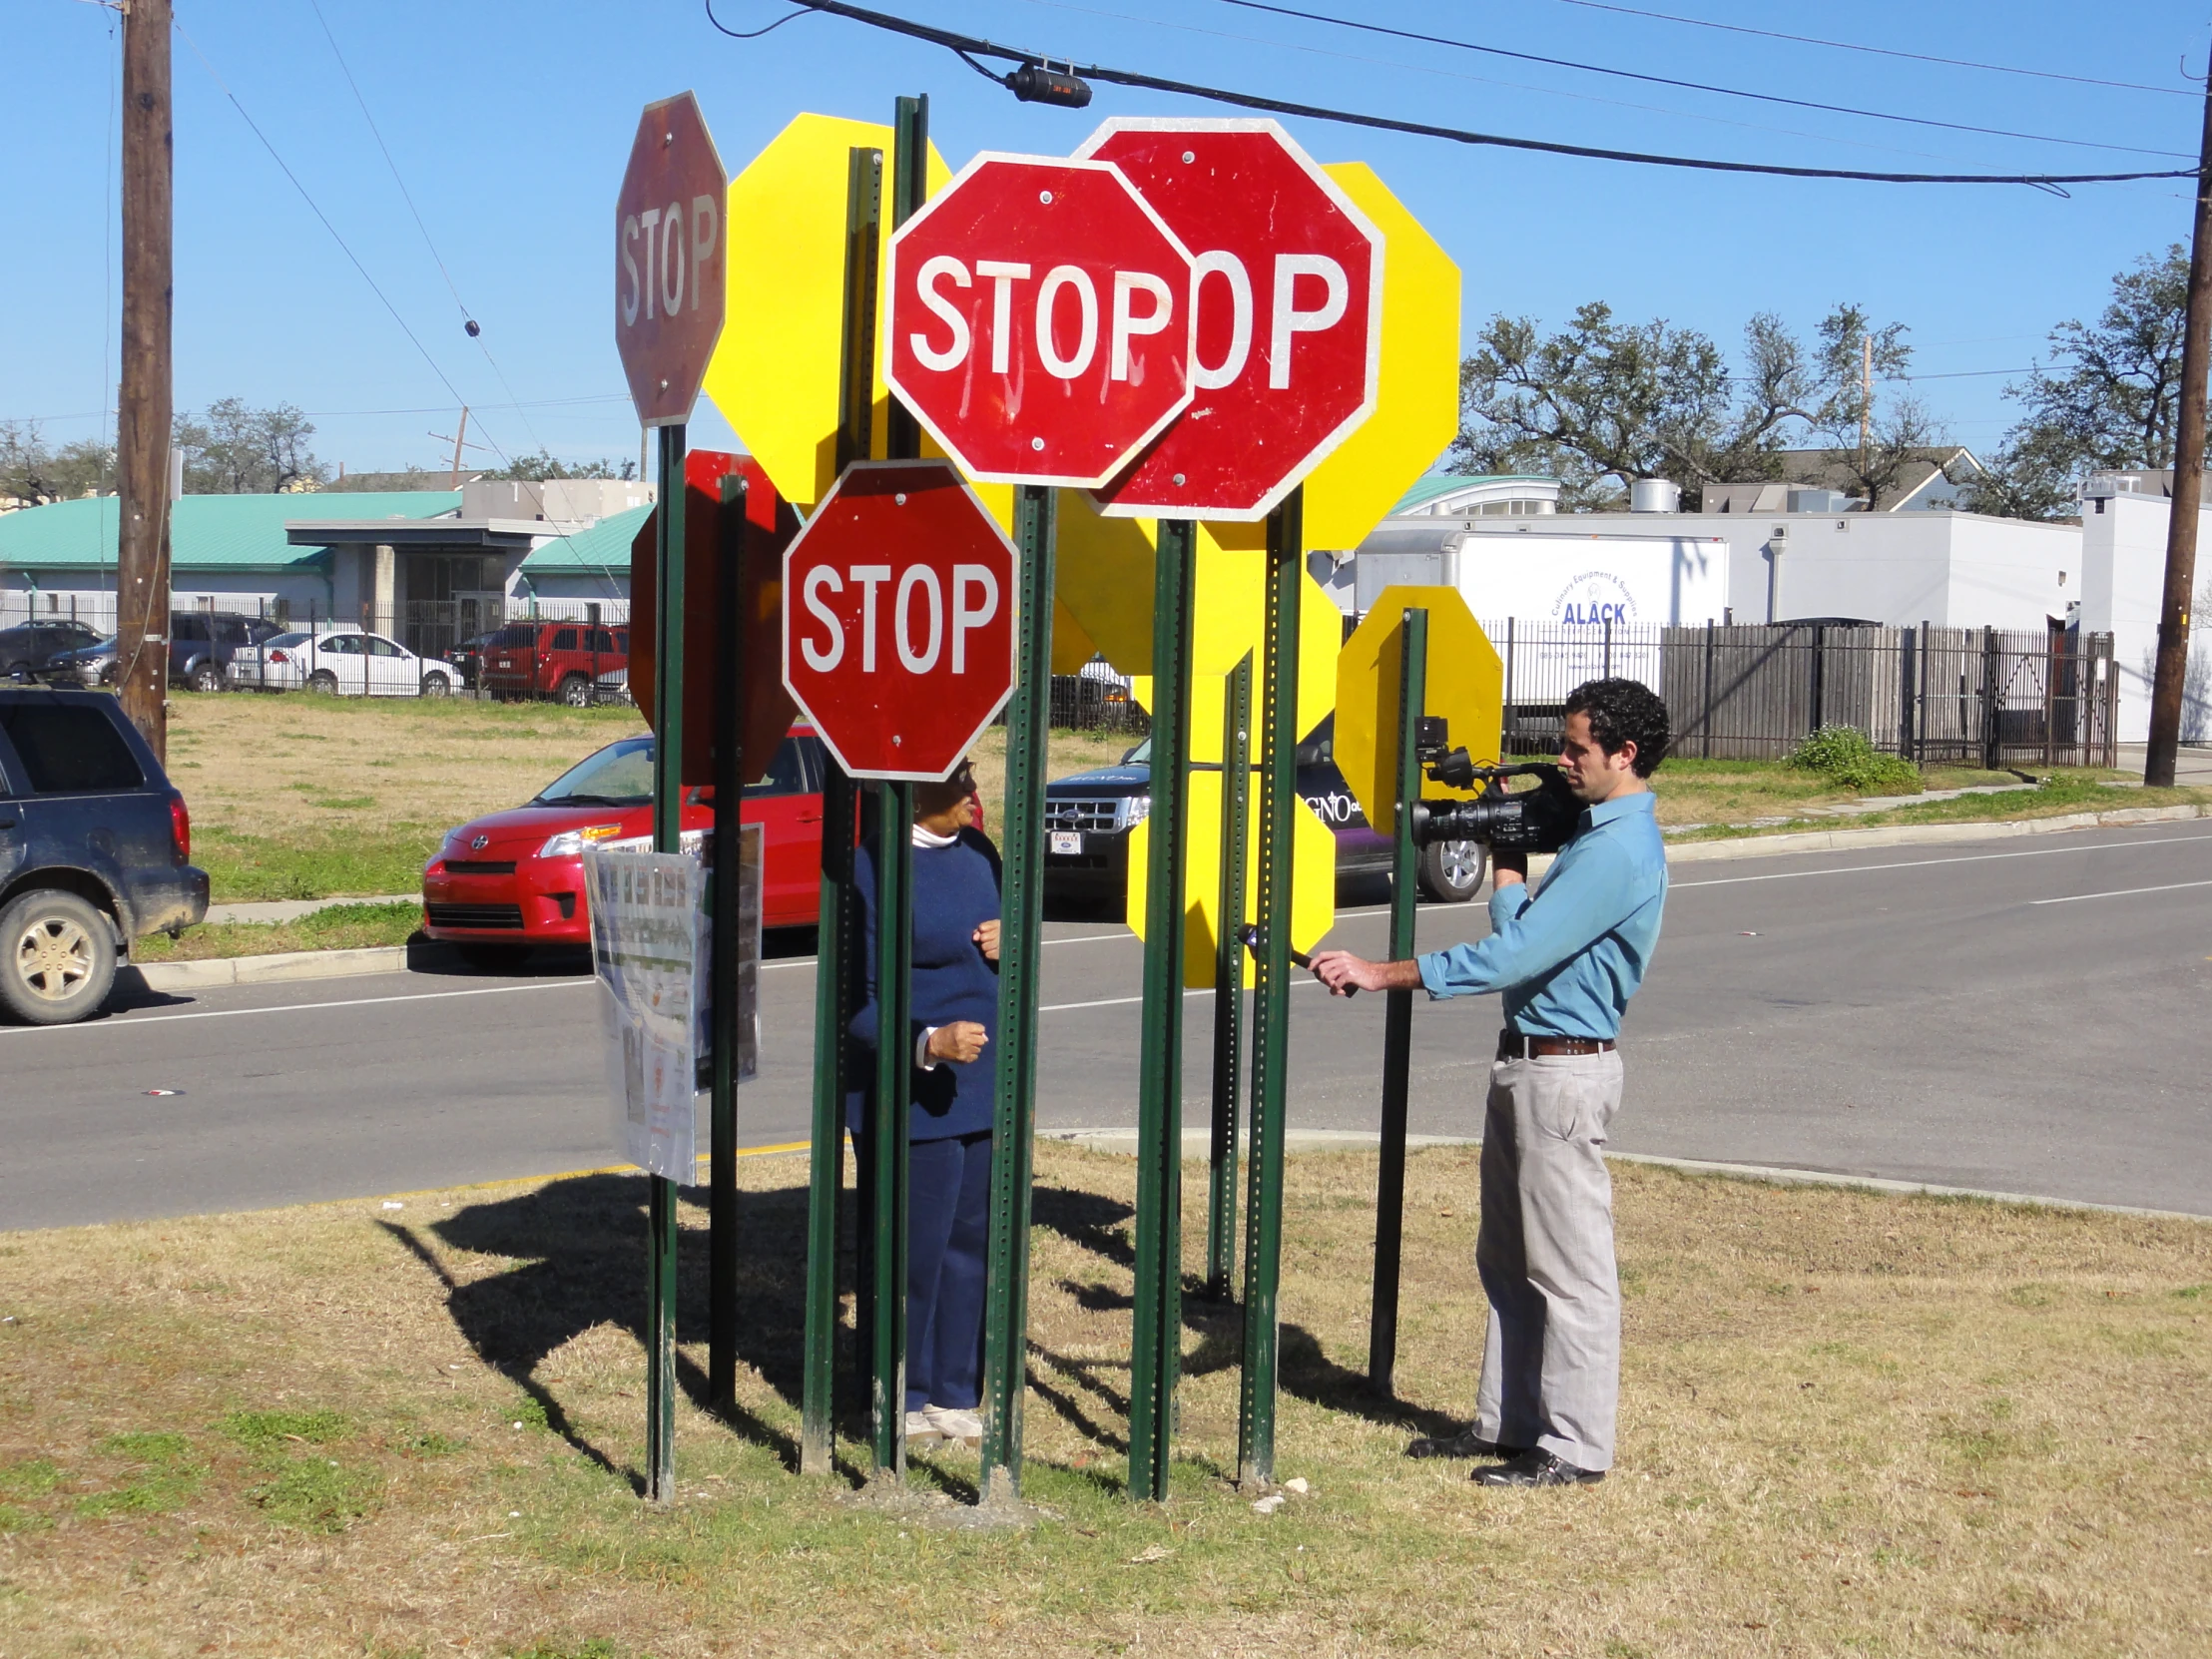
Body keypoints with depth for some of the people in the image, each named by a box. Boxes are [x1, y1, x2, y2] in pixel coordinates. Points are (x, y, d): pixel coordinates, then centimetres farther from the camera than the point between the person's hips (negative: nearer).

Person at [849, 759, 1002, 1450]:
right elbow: (858, 1002, -15)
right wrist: (928, 1044, -29)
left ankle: (954, 1398, 25)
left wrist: (1007, 944, -1)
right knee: (915, 1252, 0)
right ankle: (902, 1402, 16)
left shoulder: (977, 852, 9)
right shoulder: (872, 867, -14)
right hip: (912, 1096, -7)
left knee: (971, 1243, 13)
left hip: (983, 1091, 7)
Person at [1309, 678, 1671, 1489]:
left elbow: (1513, 955, -25)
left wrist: (1380, 974, -26)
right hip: (1525, 1063, 11)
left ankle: (1576, 1446, 5)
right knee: (1507, 1260, 16)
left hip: (1565, 1071, -11)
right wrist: (1507, 858, 5)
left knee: (1569, 1267, -3)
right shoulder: (1594, 830, 14)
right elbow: (1525, 939, 14)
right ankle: (1507, 1422, 25)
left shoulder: (1618, 851, -19)